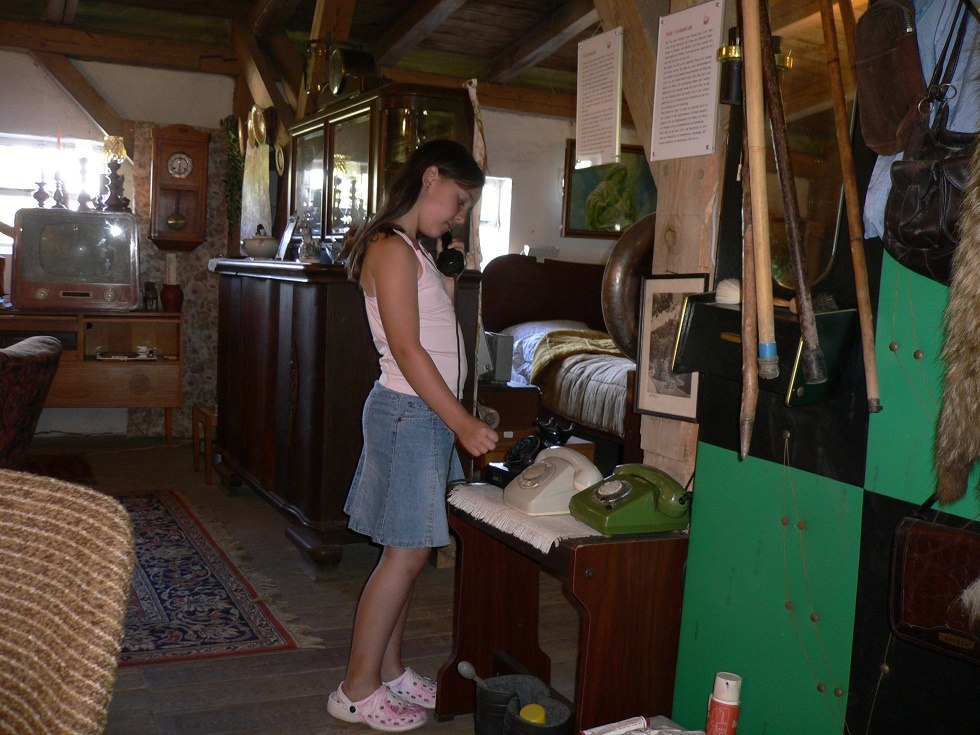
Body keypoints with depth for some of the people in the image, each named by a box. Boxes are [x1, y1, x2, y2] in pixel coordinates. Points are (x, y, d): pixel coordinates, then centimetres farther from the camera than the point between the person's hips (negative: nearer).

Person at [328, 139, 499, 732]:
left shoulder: (416, 251, 18)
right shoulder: (392, 248, -13)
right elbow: (406, 349, -20)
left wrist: (448, 290, 10)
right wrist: (462, 422, -22)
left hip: (432, 414, 9)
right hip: (409, 413, -9)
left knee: (411, 549, 13)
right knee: (407, 551, -4)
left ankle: (390, 669, 25)